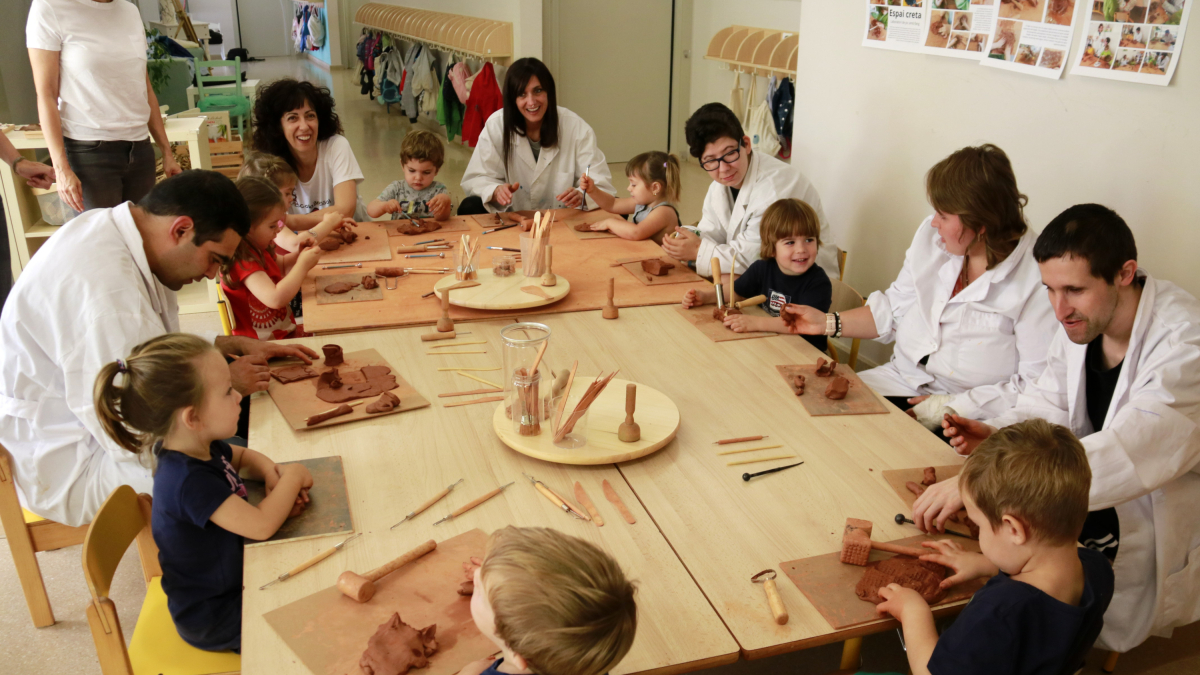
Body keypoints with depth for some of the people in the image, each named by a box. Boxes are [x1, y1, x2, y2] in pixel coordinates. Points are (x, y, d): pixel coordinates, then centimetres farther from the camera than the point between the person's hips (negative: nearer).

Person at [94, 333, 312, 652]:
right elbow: (261, 525, -38)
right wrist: (292, 477, -21)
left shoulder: (201, 449, -4)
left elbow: (243, 456, 18)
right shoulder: (188, 481, -34)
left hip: (231, 581, 9)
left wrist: (271, 472, -5)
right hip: (214, 620, -9)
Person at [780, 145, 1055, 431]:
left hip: (970, 417, -6)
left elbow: (1036, 386, -17)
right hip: (903, 378, 7)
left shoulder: (1037, 278, -18)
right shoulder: (931, 235, 3)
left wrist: (951, 407, -18)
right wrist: (828, 323, 8)